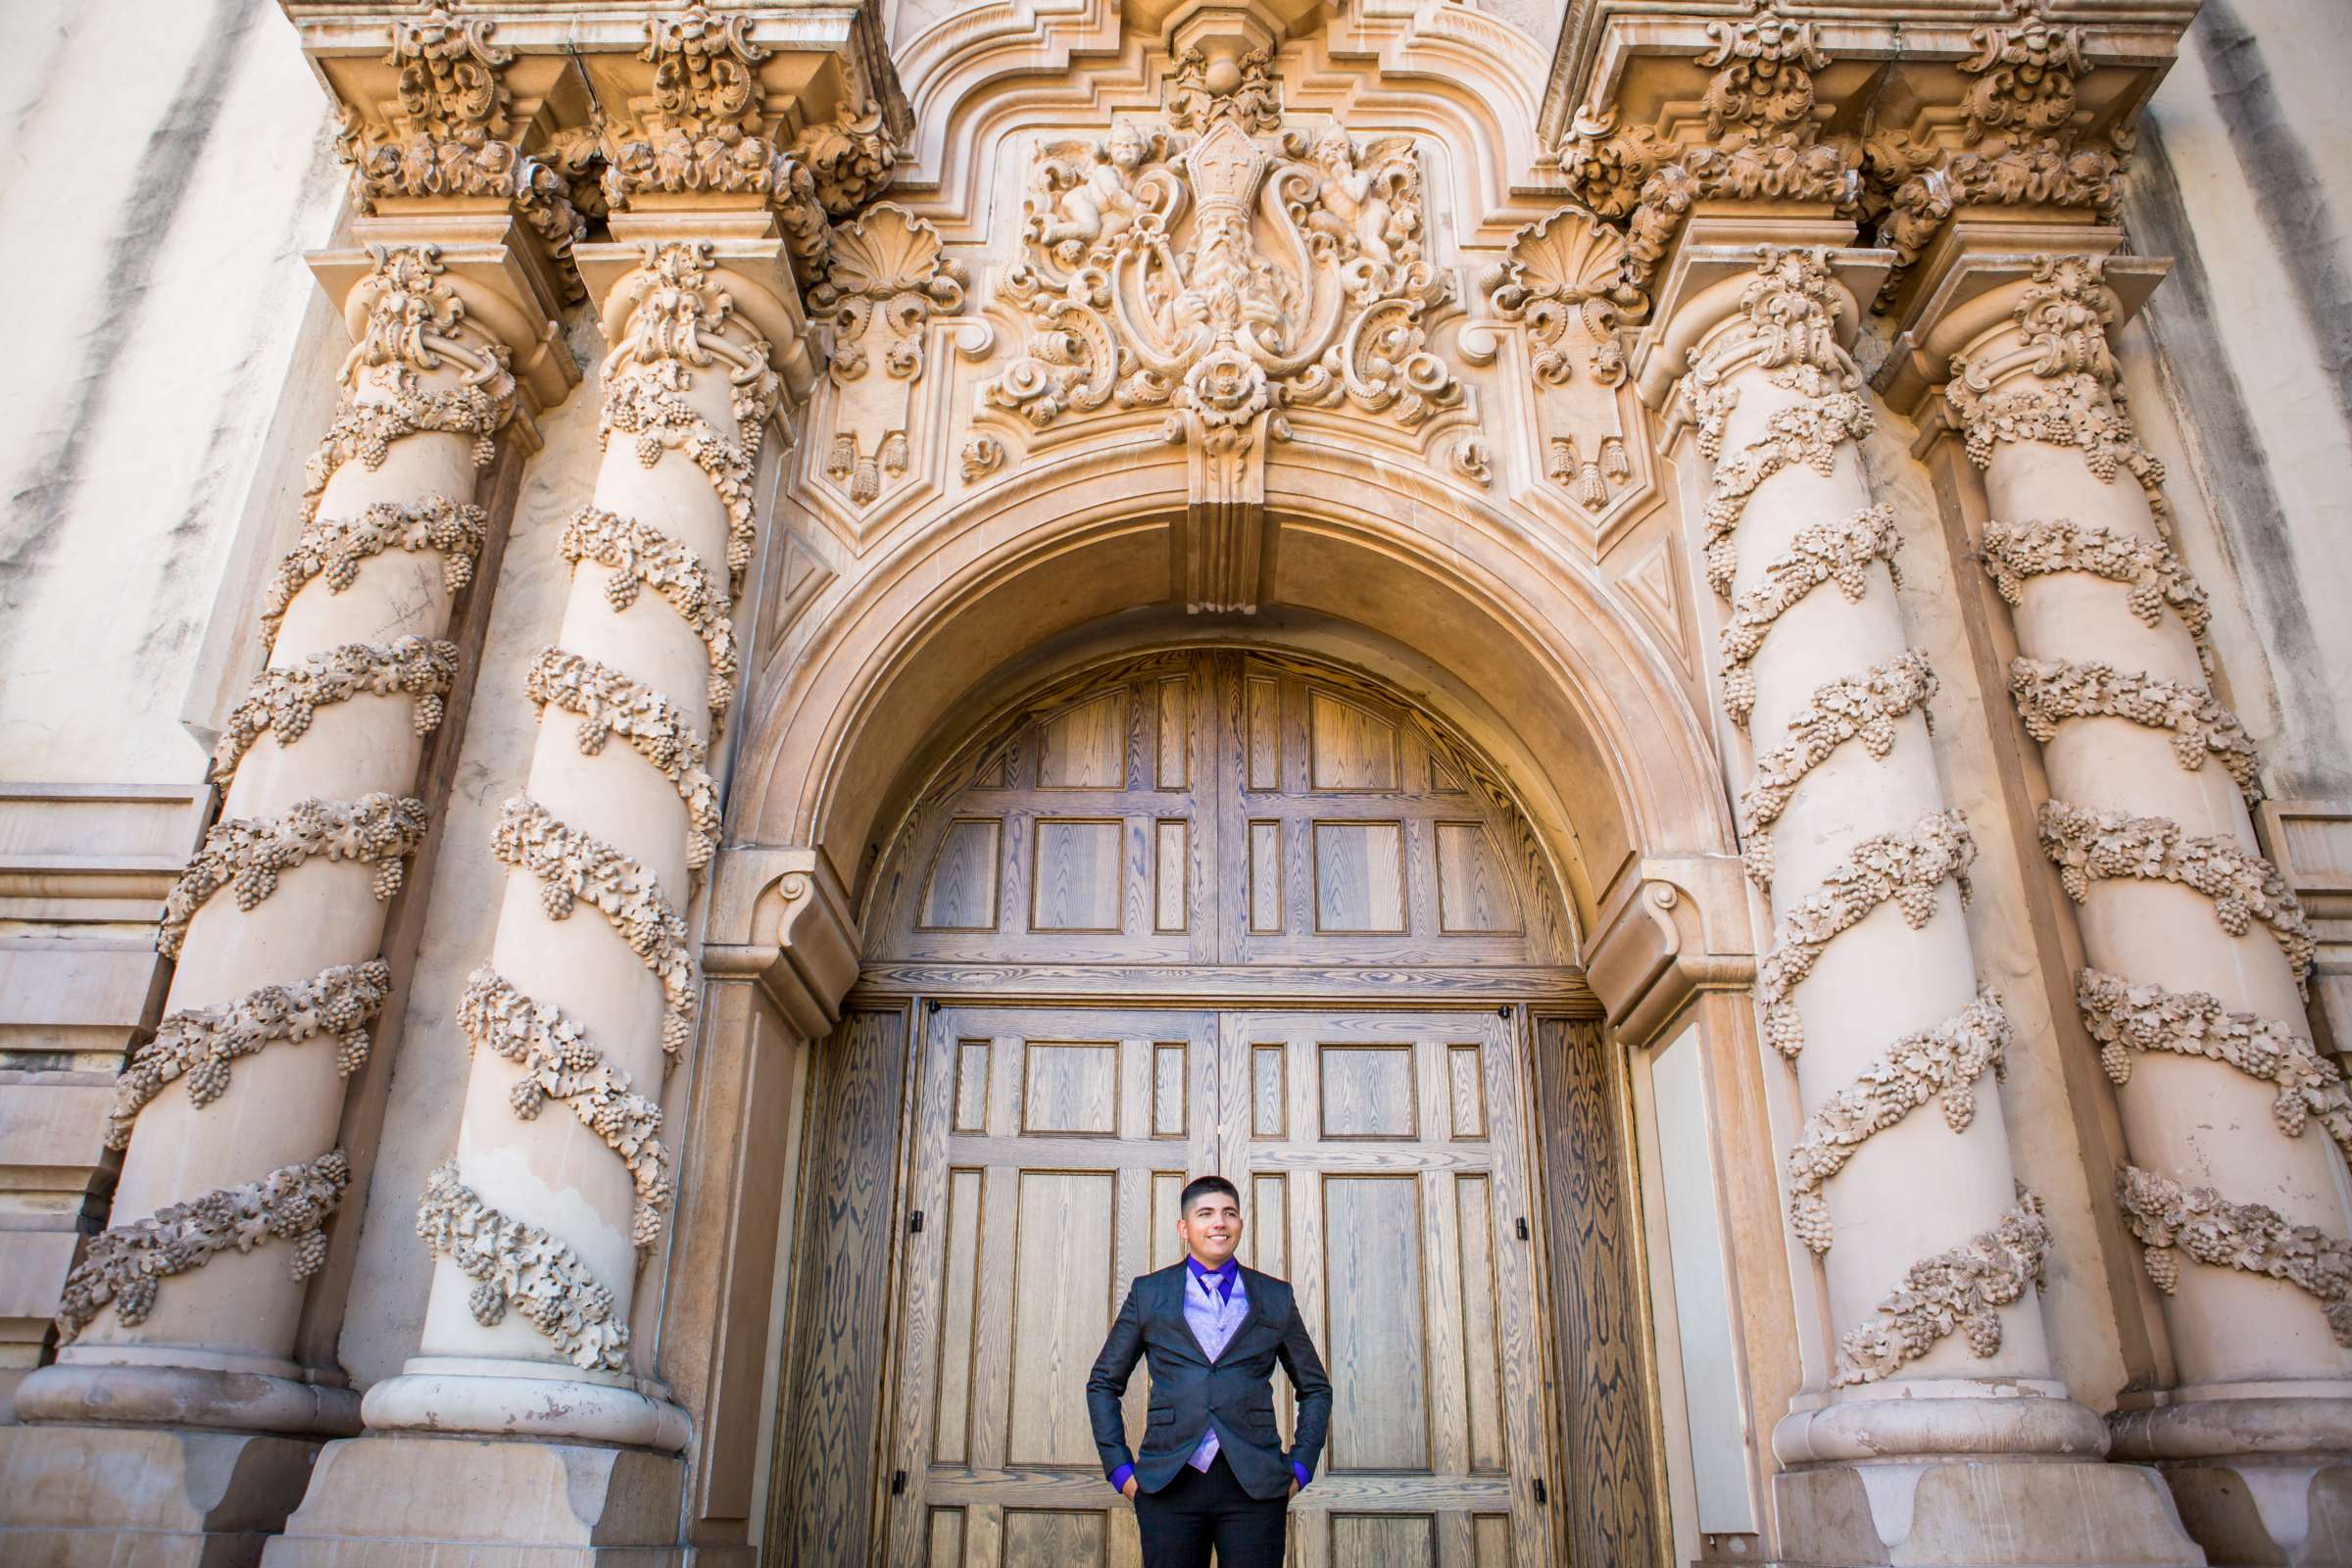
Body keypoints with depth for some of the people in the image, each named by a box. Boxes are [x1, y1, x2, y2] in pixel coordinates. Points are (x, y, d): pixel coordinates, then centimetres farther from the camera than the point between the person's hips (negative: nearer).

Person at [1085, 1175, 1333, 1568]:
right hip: (1169, 1486, 0)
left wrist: (1299, 1469, 7)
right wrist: (1120, 1469, 5)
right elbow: (1103, 1384, 14)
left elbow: (1315, 1388, 18)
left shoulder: (1276, 1298, 10)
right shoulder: (1148, 1293, 9)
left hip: (1255, 1487, 0)